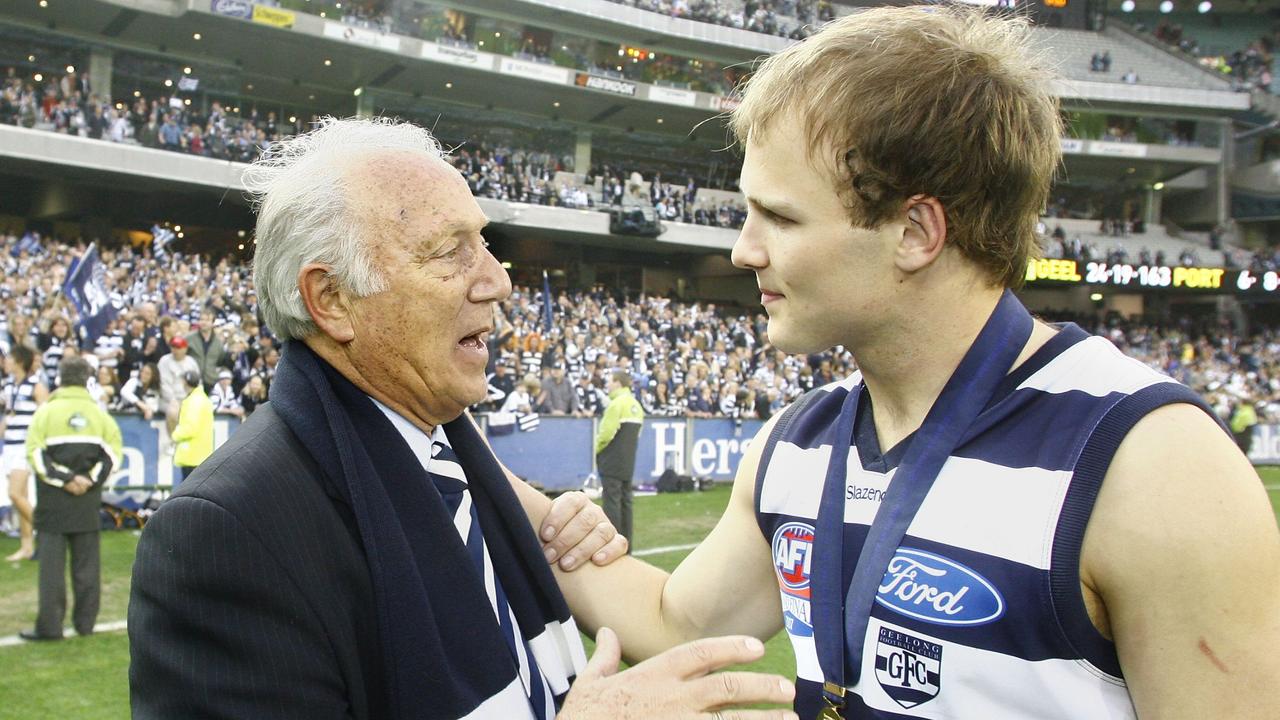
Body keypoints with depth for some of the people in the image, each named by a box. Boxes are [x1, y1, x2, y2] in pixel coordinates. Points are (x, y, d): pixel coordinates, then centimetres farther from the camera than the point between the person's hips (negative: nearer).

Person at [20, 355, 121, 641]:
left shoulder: (47, 410, -3)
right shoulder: (98, 411, 5)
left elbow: (35, 452, -10)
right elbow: (113, 451, -1)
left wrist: (63, 479, -9)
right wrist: (91, 479, -4)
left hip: (54, 498, -2)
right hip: (88, 499, 2)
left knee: (52, 561, 0)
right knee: (87, 560, 8)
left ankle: (50, 625, -2)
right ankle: (85, 622, 11)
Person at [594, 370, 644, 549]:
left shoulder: (616, 404, -15)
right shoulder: (636, 405, 13)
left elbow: (606, 433, -18)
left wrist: (596, 449, -2)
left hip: (612, 461, -8)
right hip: (628, 461, 8)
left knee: (611, 500, -5)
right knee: (625, 500, 12)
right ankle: (626, 541, 17)